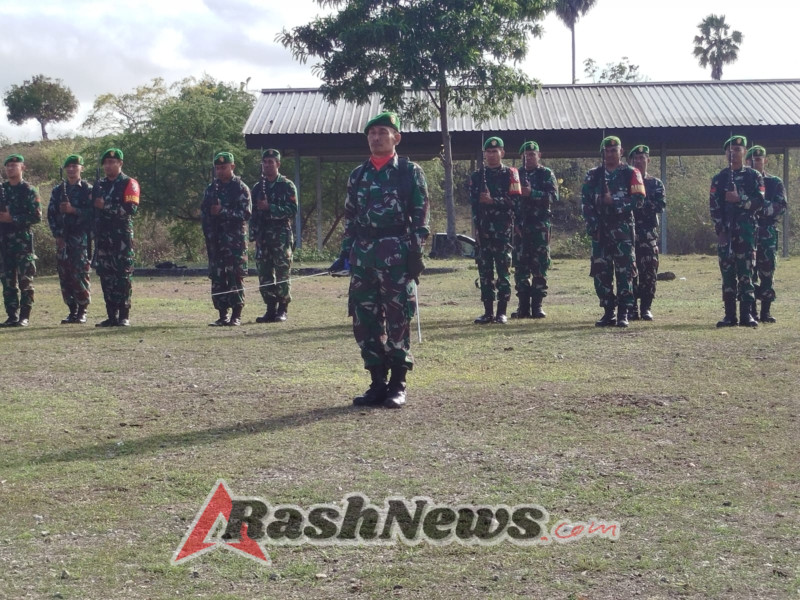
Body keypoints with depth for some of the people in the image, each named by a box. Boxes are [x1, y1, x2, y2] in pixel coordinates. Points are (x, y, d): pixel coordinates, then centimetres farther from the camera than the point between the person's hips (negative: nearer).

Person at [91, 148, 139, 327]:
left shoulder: (128, 184, -1)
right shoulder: (99, 186, 18)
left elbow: (131, 208, -14)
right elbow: (93, 210, 23)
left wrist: (106, 206, -17)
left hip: (122, 236, -6)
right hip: (102, 237, 6)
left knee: (123, 276, -6)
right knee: (106, 277, 5)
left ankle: (124, 316, -4)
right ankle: (111, 316, 10)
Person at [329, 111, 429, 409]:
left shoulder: (410, 172, 2)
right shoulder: (358, 175, 15)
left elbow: (420, 216, -2)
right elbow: (350, 218, 17)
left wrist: (416, 253, -10)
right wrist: (344, 254, 11)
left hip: (396, 255, -5)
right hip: (362, 256, 5)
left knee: (397, 320, -3)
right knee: (364, 321, 5)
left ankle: (398, 385, 6)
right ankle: (377, 384, 15)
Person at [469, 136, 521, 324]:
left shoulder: (510, 174, 3)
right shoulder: (477, 176, 14)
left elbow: (515, 200, -8)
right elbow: (473, 202, 9)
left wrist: (493, 201, -15)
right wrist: (476, 226, -1)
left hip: (503, 230, -3)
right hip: (483, 229, 3)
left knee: (503, 270, -2)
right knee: (484, 272, 4)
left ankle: (502, 312, 2)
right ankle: (488, 312, 9)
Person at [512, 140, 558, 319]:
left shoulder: (546, 175, 5)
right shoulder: (516, 175, 13)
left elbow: (554, 196, -9)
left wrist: (532, 193, -20)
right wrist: (514, 221, -2)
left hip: (540, 226, -2)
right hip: (520, 226, 2)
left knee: (540, 266, -3)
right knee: (520, 266, 1)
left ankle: (537, 305, 1)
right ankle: (523, 306, 5)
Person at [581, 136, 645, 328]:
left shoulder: (631, 174, 3)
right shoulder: (593, 175, 12)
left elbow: (638, 200, -6)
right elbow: (585, 201, 4)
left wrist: (614, 202, -14)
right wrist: (593, 225, -6)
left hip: (623, 228, -3)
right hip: (600, 230, 3)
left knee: (624, 271, -6)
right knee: (601, 271, 2)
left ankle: (623, 314, -3)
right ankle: (608, 312, 11)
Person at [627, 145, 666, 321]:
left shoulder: (656, 184, 11)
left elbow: (661, 205, -2)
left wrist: (642, 203, -13)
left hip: (648, 234, 0)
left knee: (648, 272, -4)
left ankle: (646, 308, 3)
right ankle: (632, 308, 3)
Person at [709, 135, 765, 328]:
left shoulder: (754, 176, 8)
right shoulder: (719, 178, 12)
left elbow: (759, 201, -2)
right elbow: (713, 206, 3)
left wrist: (739, 200, -16)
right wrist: (720, 229, -7)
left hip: (746, 230, -2)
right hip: (725, 231, 2)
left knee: (745, 272, -6)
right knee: (727, 273, 2)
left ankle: (746, 314, -5)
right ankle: (730, 314, 6)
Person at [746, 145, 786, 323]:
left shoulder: (775, 183, 9)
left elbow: (781, 206, -3)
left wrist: (762, 208, -18)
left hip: (768, 233, 0)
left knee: (767, 272, -2)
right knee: (749, 273, -1)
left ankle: (765, 311, 3)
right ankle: (751, 311, 3)